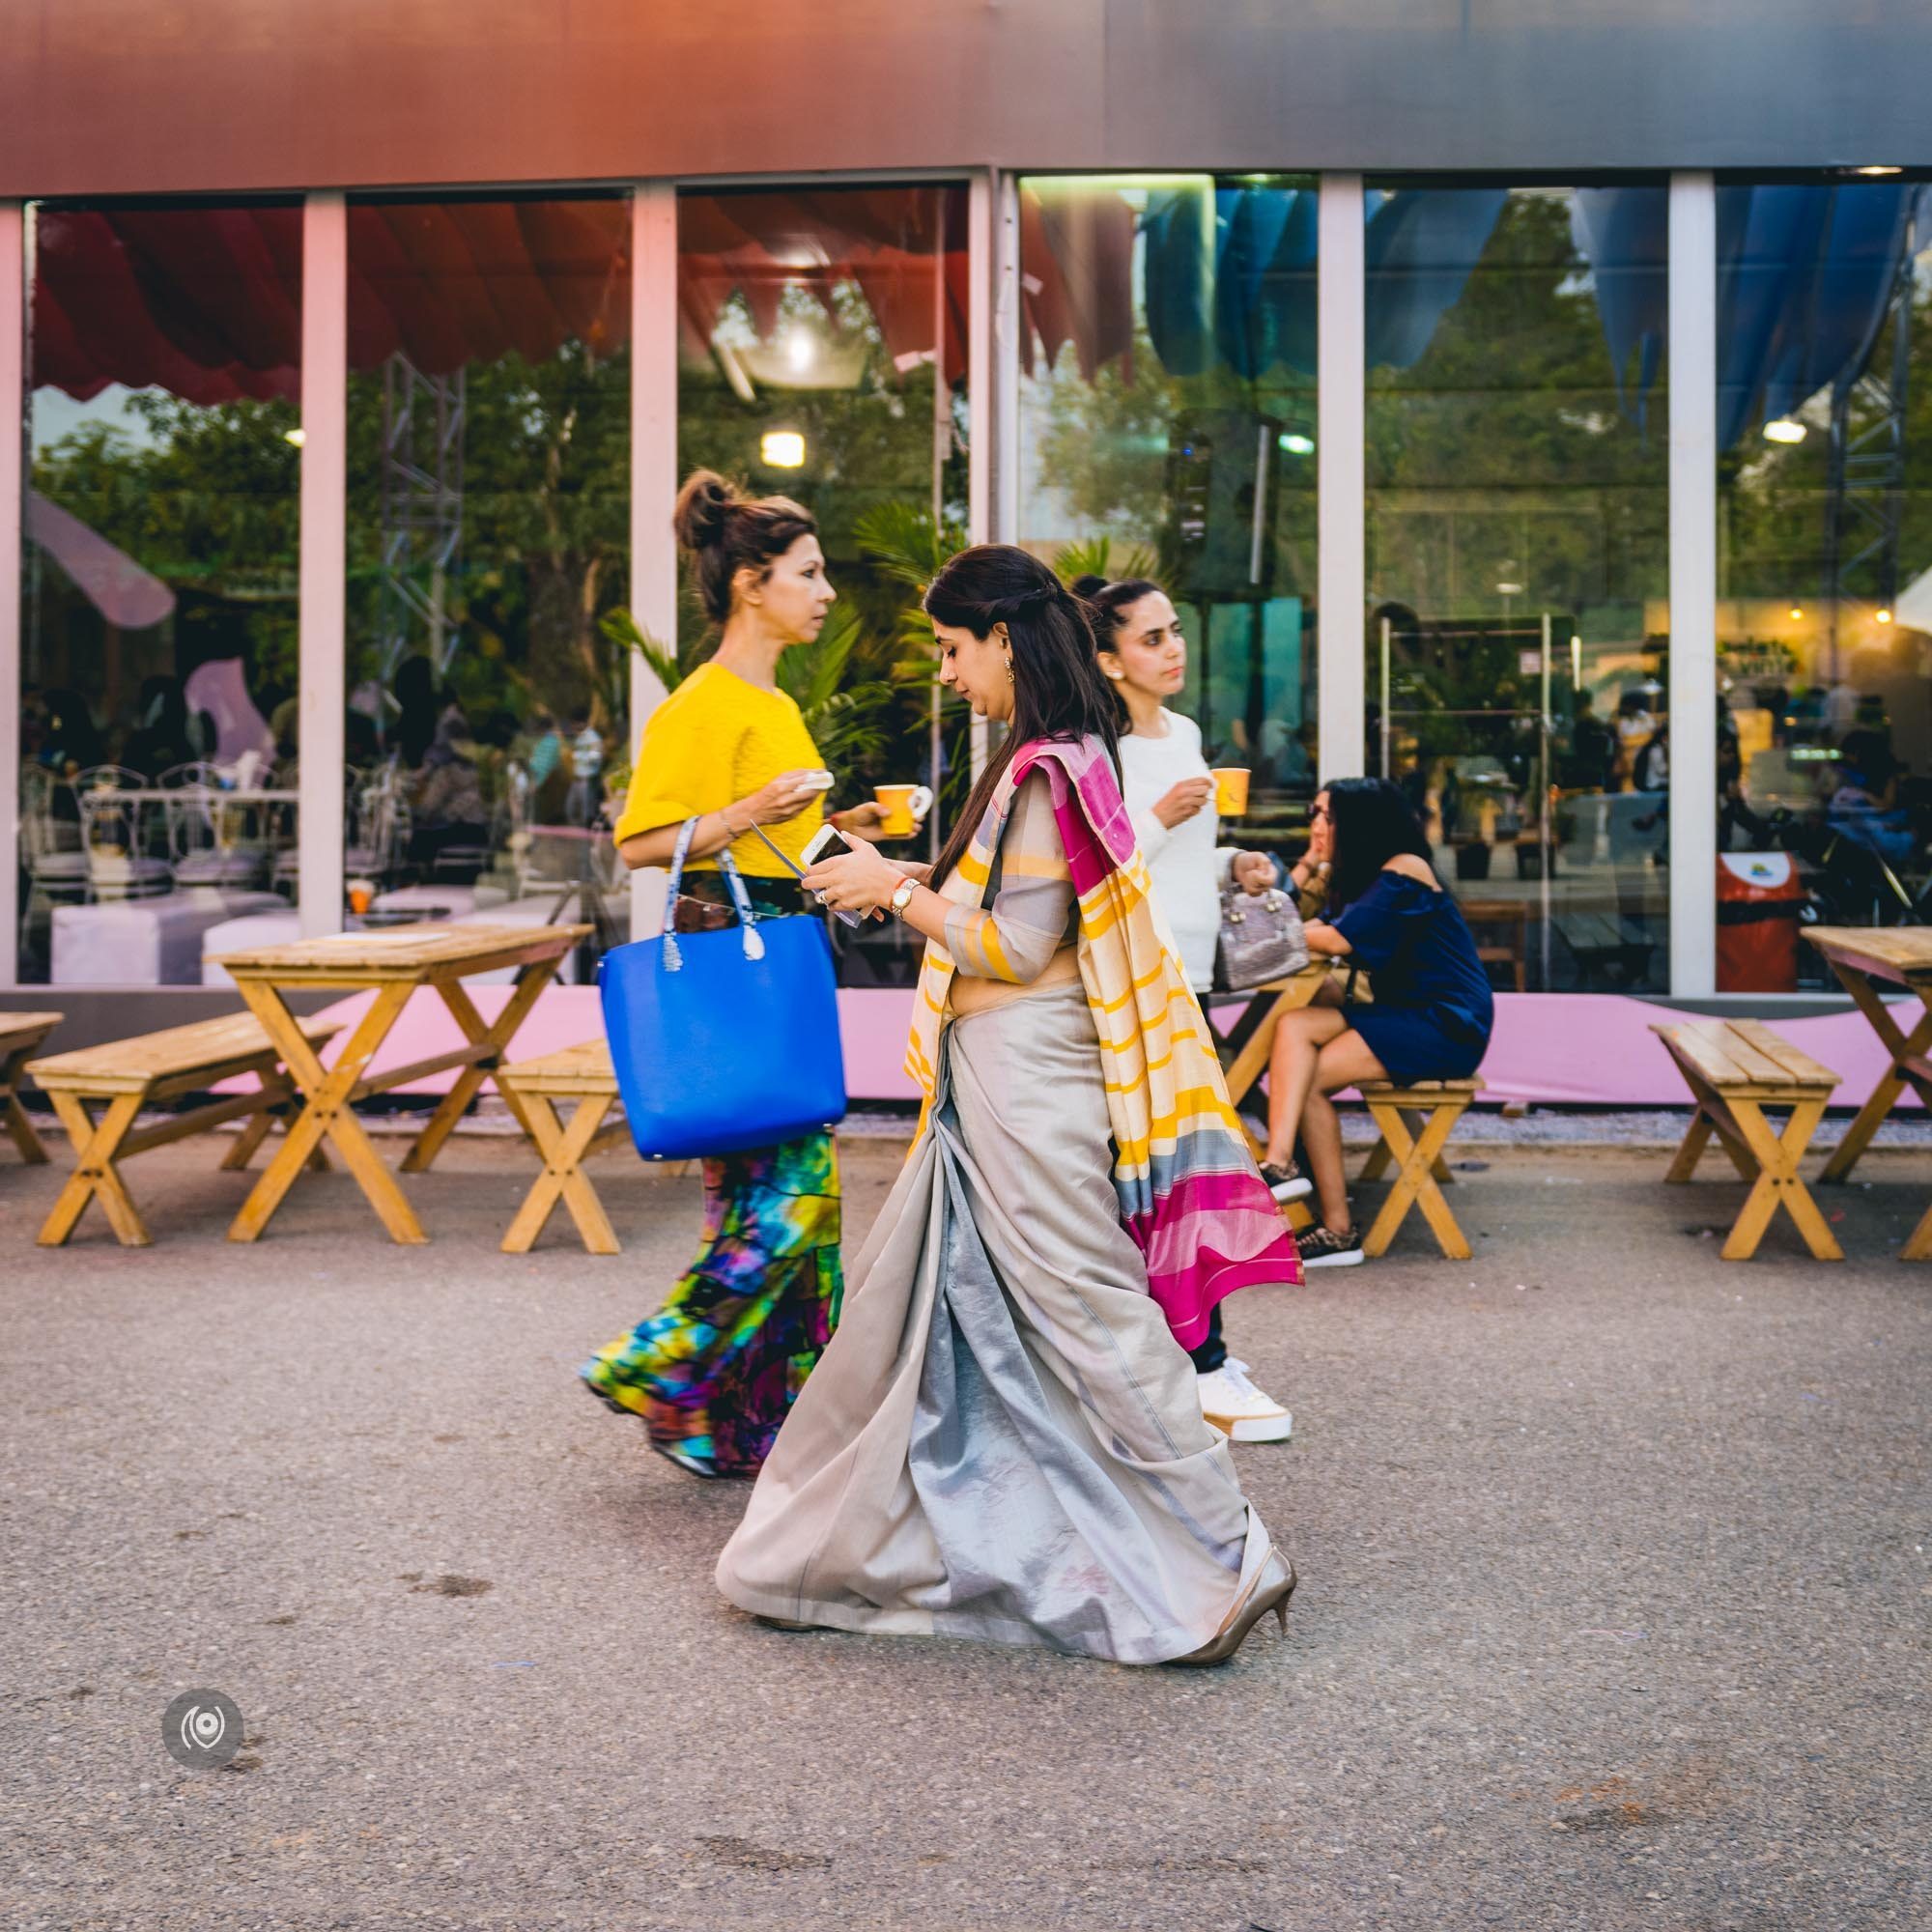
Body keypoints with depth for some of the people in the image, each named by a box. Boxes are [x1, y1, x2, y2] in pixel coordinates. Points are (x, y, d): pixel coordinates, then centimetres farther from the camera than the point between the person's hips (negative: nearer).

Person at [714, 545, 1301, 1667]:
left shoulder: (1046, 773, -17)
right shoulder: (1064, 761, 13)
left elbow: (1016, 949, -19)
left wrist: (897, 893, -11)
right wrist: (914, 876, 15)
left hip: (1026, 1082, -10)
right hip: (994, 1084, 10)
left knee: (1086, 1313, -5)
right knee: (919, 1306, 17)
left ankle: (1224, 1561, 2)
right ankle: (849, 1545, 30)